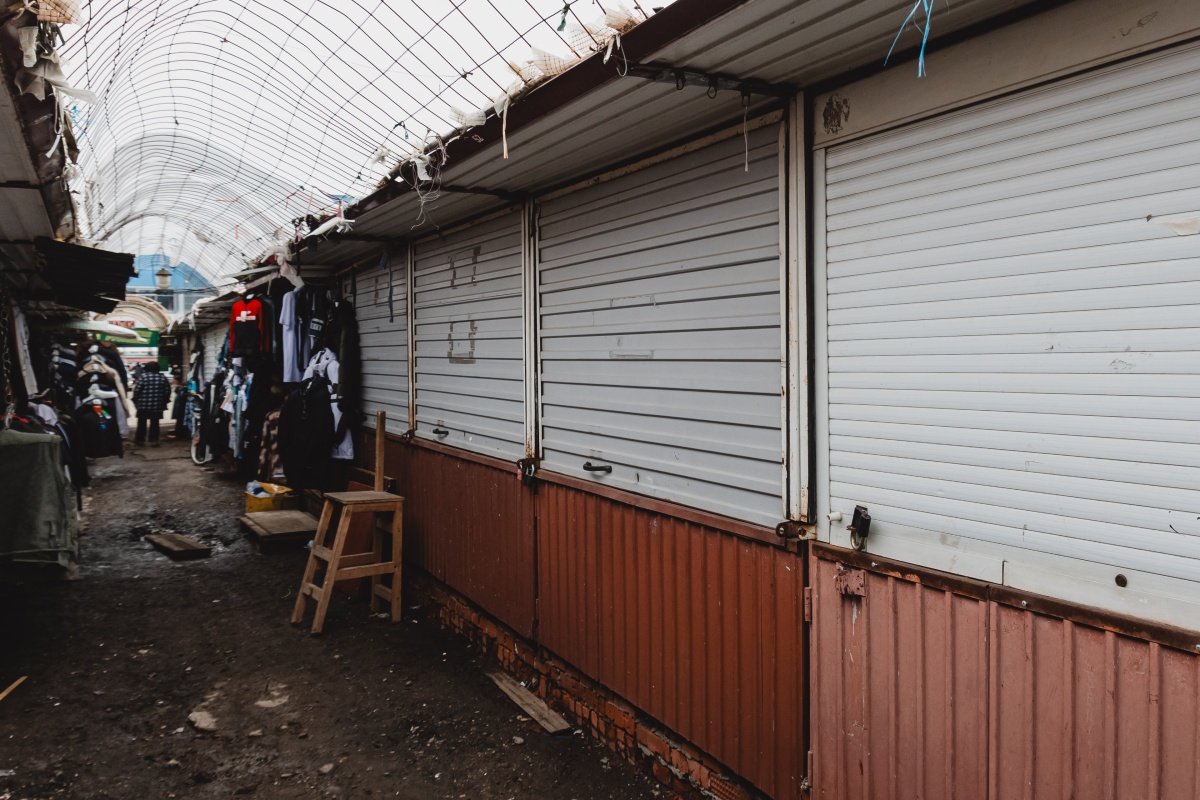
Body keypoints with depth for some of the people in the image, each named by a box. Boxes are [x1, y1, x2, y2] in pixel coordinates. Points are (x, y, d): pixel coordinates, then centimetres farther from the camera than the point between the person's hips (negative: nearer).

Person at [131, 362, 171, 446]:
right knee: (154, 423, 6)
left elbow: (137, 390, -9)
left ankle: (140, 439, 19)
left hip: (143, 404, -1)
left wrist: (135, 400, 5)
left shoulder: (143, 376, -7)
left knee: (142, 423, 12)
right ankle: (154, 440, 2)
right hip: (157, 405, 1)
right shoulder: (163, 378, 1)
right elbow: (167, 391, 3)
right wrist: (164, 402, 16)